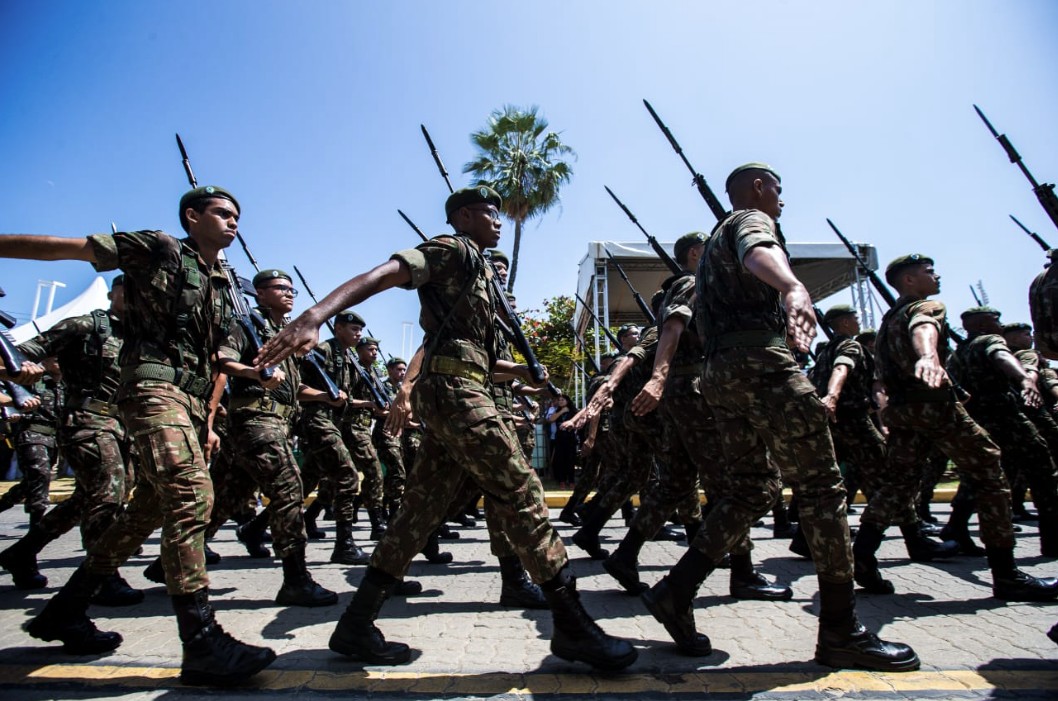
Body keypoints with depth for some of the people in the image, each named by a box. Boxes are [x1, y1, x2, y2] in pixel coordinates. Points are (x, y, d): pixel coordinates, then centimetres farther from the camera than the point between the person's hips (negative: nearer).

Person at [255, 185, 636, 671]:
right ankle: (572, 627, -2)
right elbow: (381, 275, -16)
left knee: (422, 510, 9)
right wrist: (313, 317, -31)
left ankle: (357, 626, 16)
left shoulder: (475, 268, 28)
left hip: (451, 392, 10)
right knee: (522, 493, -9)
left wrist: (522, 371, 20)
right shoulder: (451, 250, 0)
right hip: (455, 389, -10)